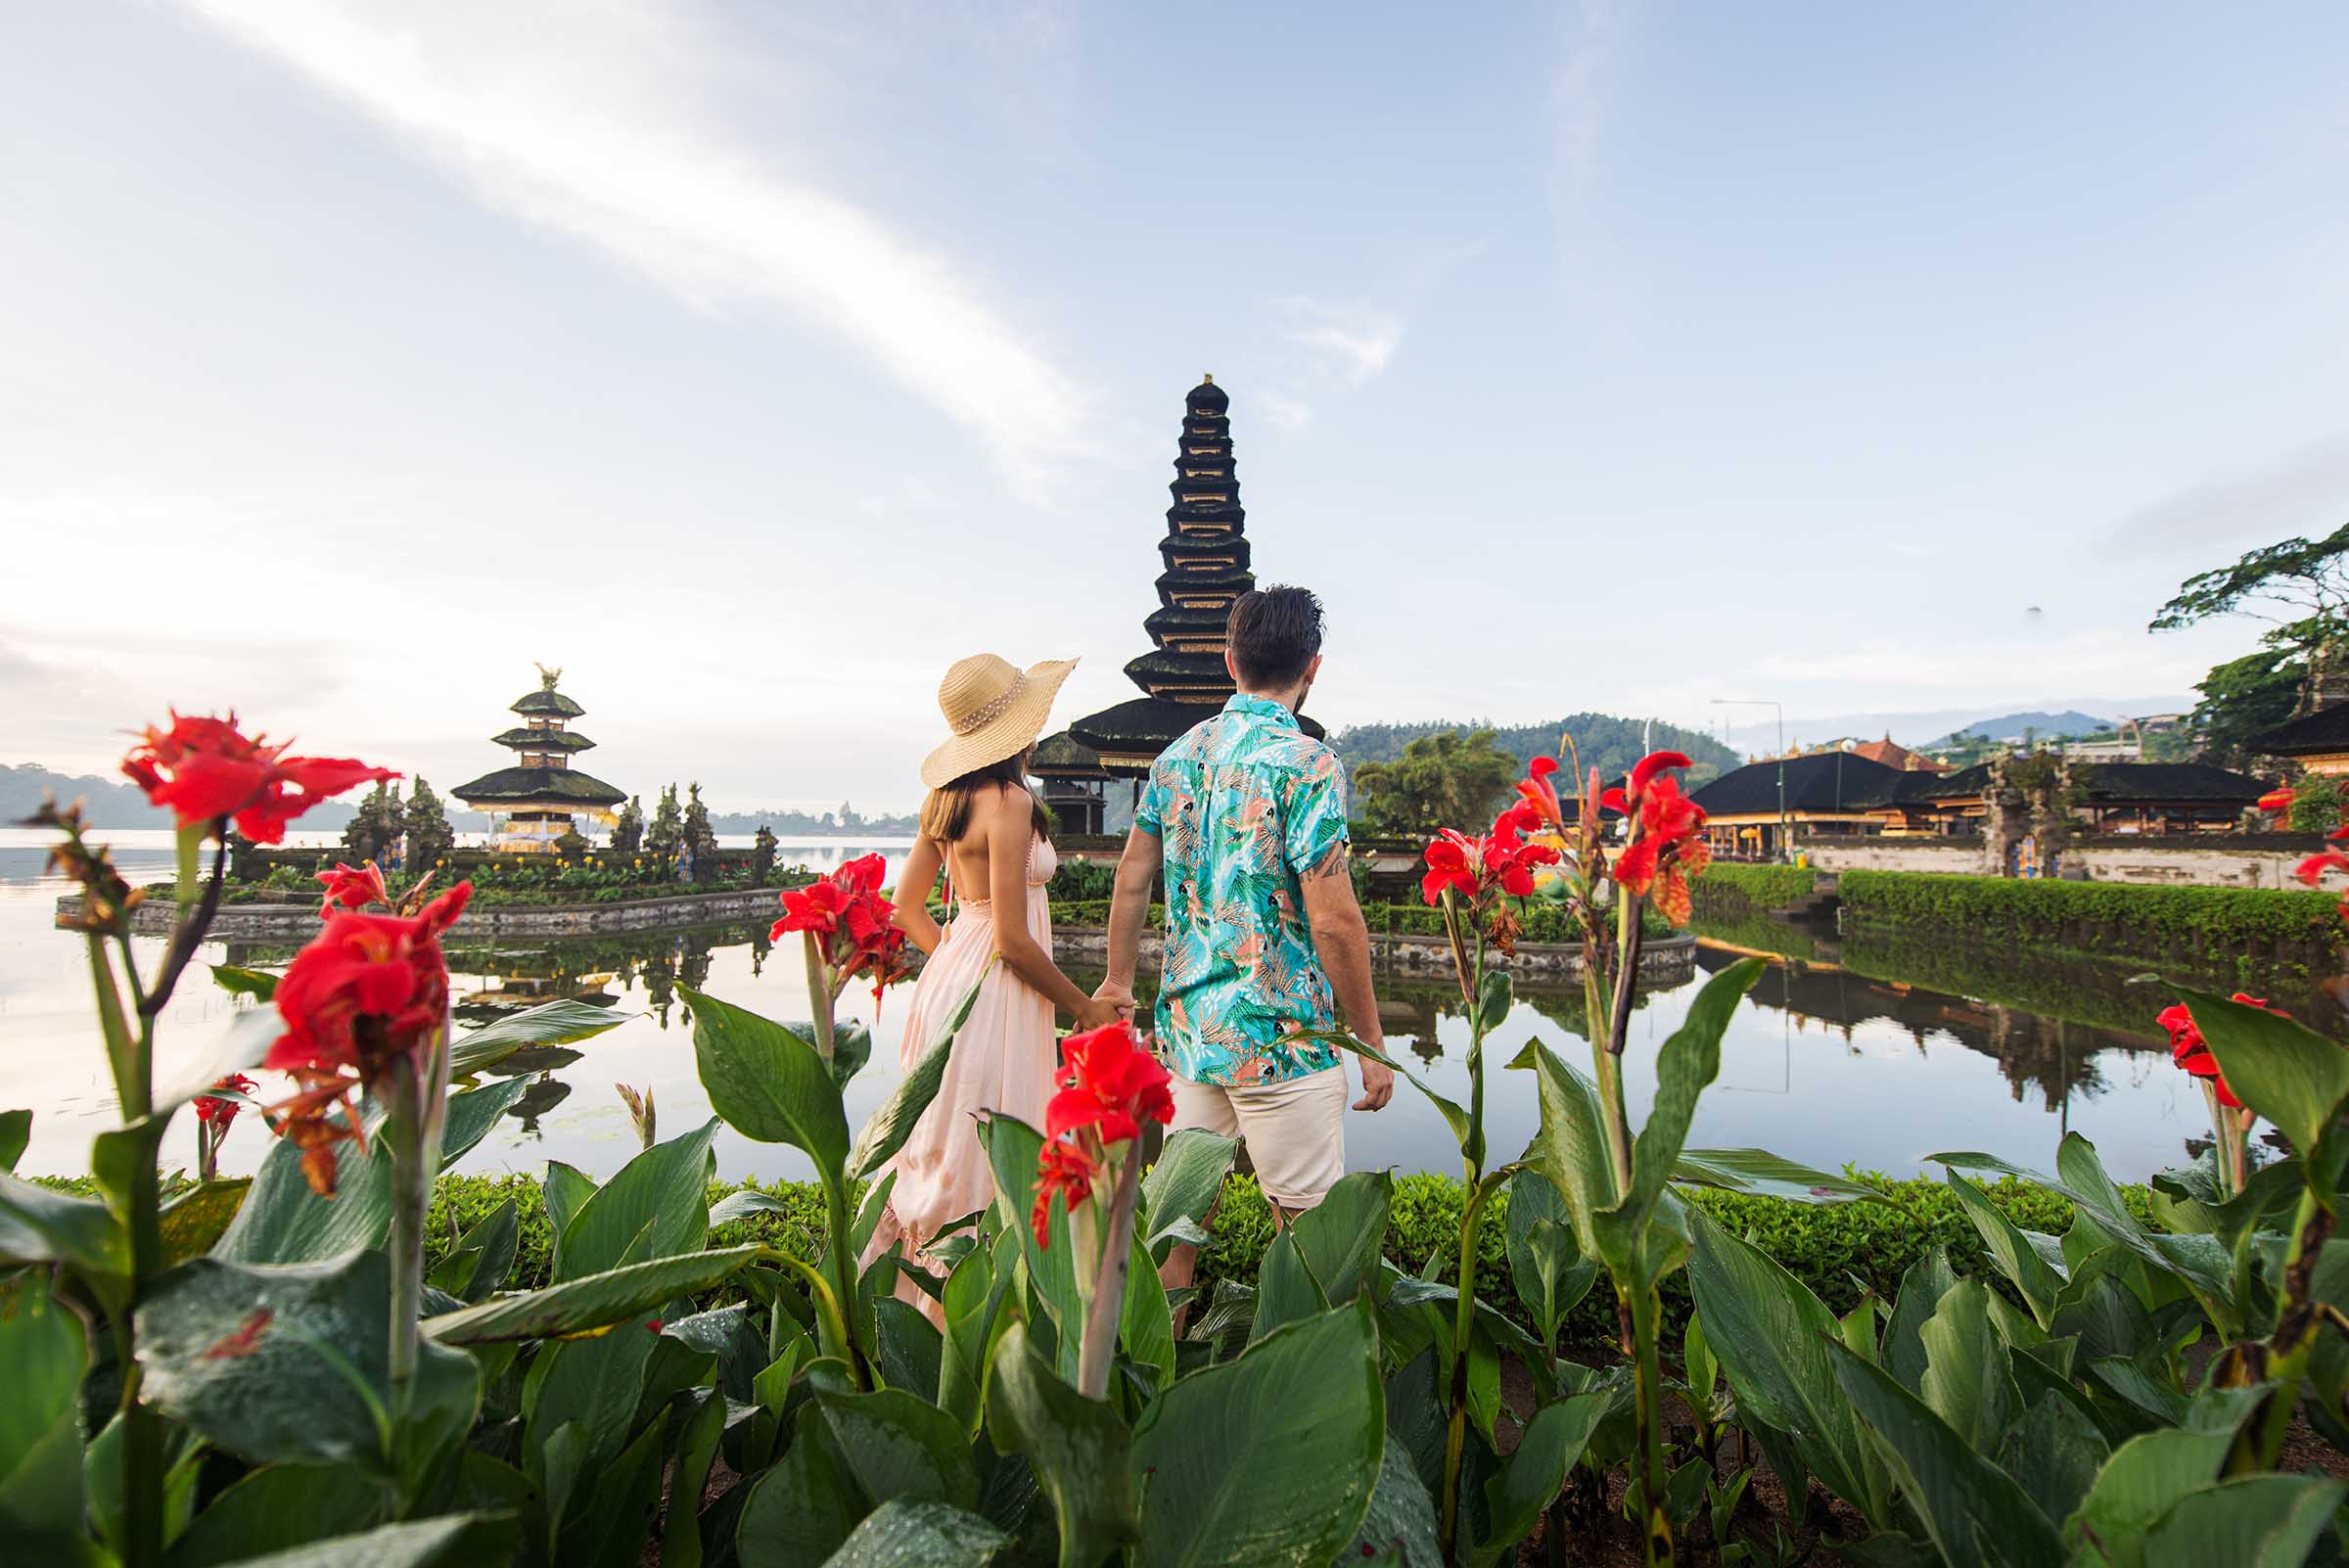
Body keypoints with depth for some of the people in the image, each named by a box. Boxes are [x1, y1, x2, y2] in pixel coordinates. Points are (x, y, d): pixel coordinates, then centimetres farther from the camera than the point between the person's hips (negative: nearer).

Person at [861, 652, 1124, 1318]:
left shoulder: (945, 799, 7)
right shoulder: (1008, 802, -18)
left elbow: (906, 909, 12)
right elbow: (1013, 940, -19)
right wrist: (1085, 1007, -8)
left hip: (950, 975, 9)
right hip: (995, 993, -9)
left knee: (943, 1150, 21)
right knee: (984, 1163, 4)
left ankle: (901, 1294, 35)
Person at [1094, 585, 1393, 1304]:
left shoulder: (1177, 754, 6)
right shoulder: (1307, 763, -14)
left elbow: (1131, 879, 9)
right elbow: (1333, 921, -17)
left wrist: (1118, 984, 20)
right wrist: (1373, 1043, -7)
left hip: (1187, 1025, 6)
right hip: (1280, 1033, -6)